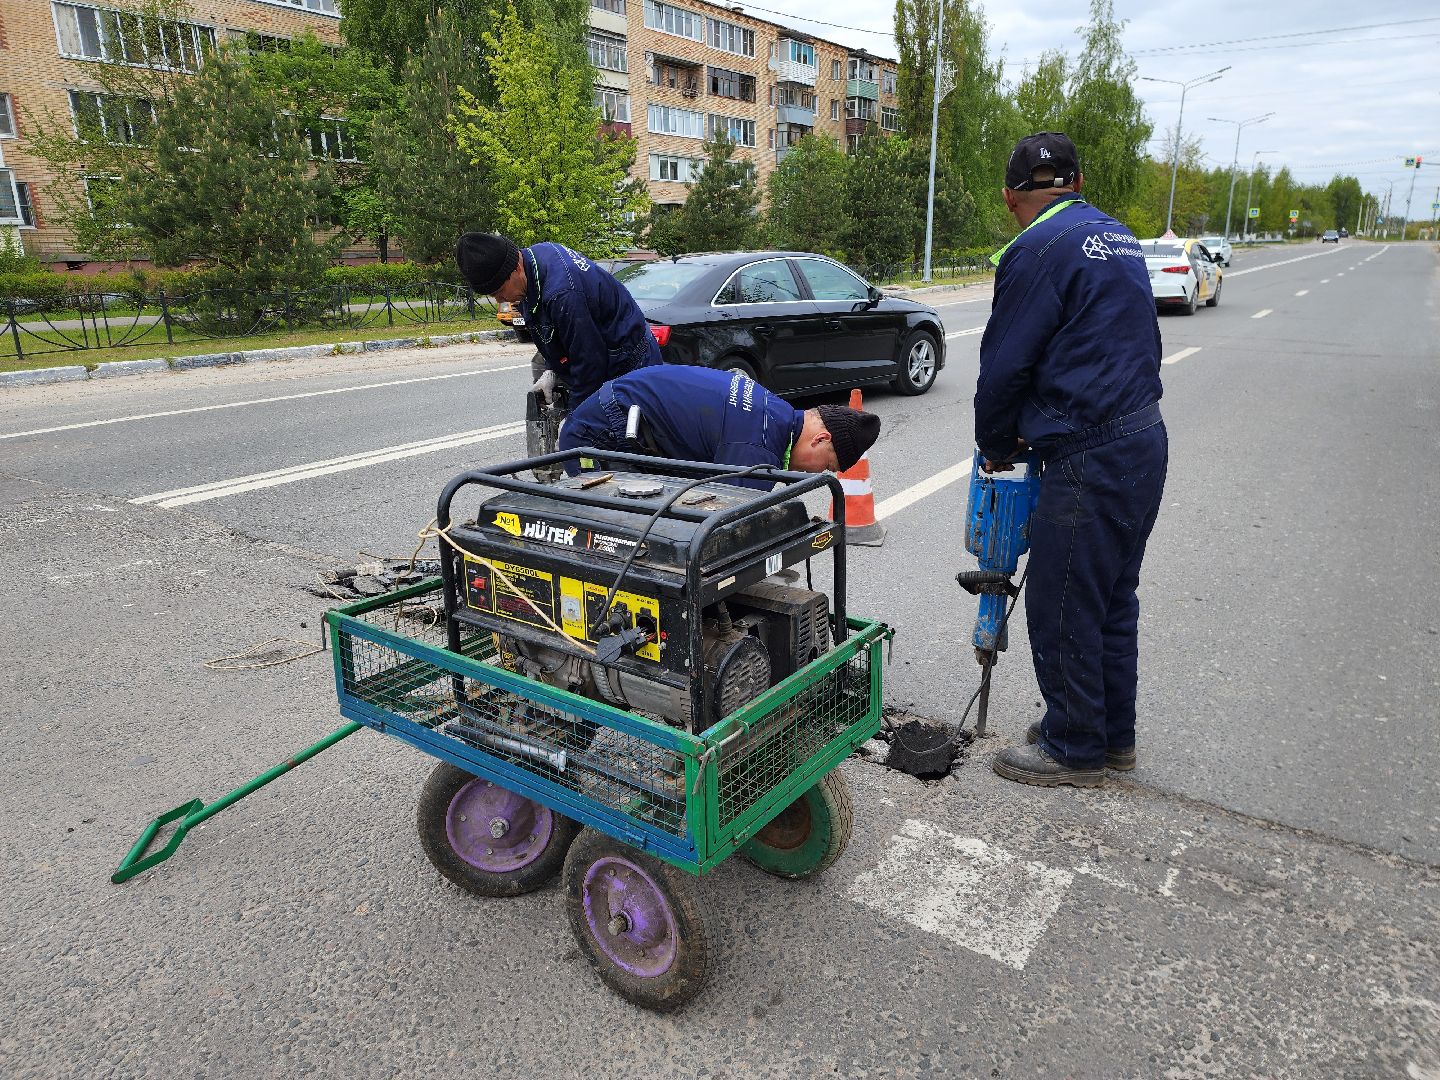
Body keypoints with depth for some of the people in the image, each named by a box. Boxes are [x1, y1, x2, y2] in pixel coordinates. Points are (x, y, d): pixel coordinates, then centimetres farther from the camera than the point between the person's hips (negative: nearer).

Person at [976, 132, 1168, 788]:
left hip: (1090, 460, -9)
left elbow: (1005, 365, -11)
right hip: (1145, 439, 10)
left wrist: (996, 447, 7)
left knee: (1062, 607, 3)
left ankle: (1074, 750, 17)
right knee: (1112, 599, 19)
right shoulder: (1118, 238, 16)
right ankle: (1113, 734, 32)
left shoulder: (1038, 249, -12)